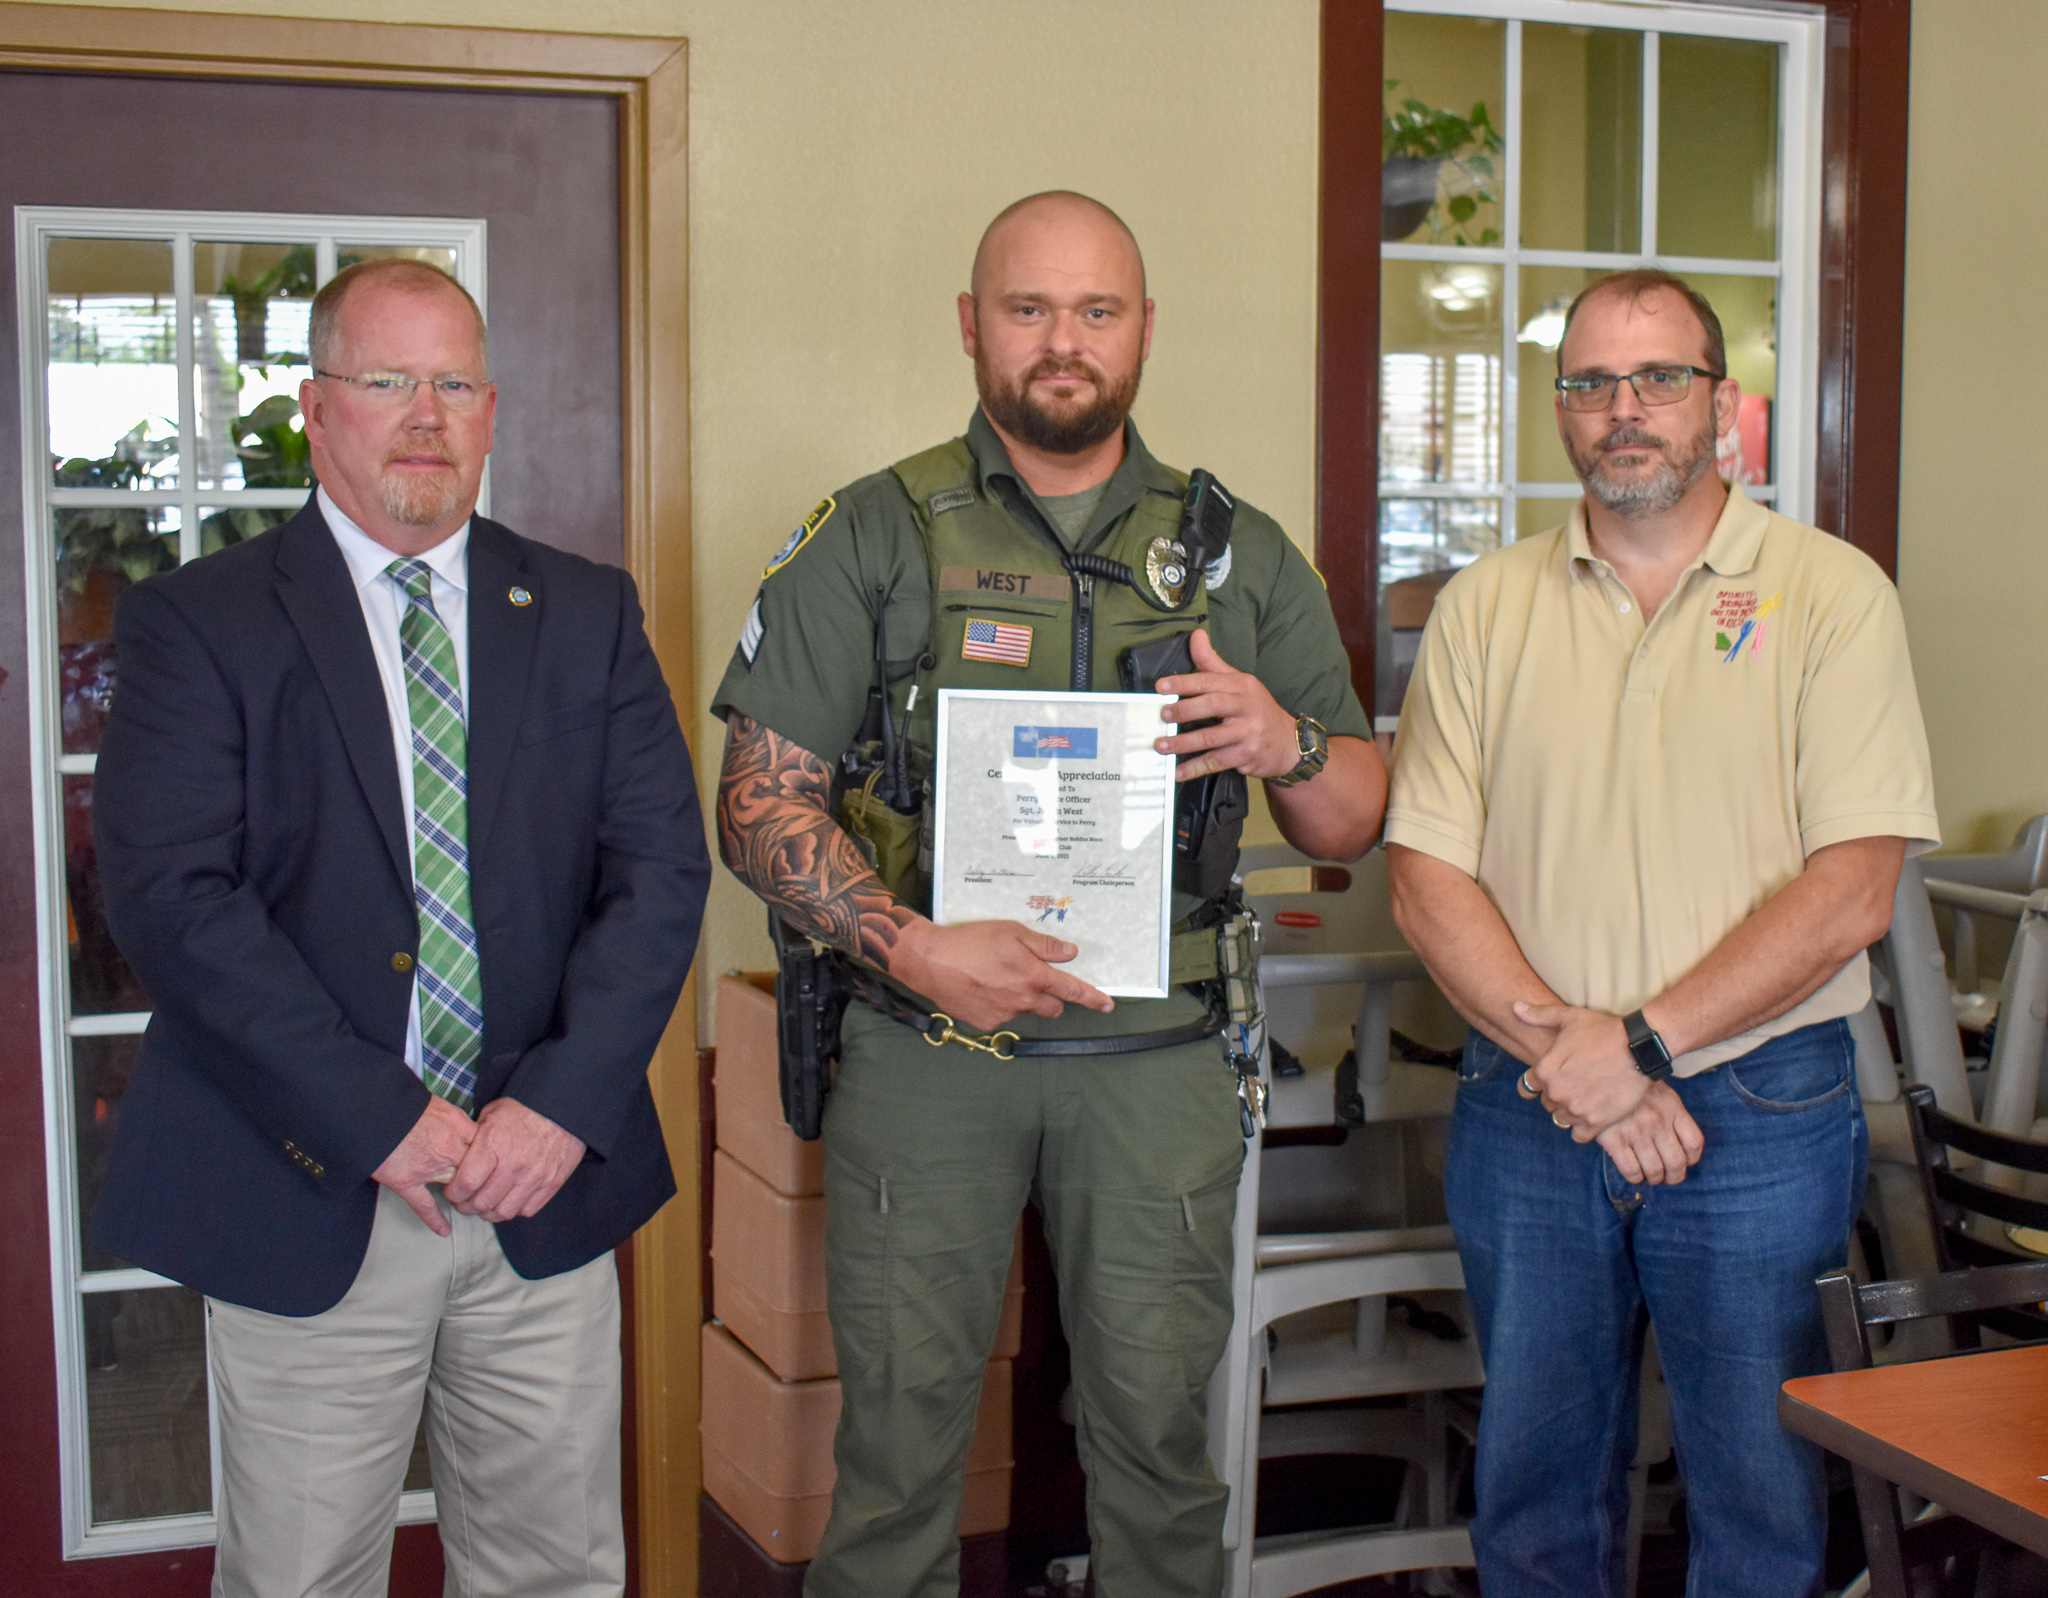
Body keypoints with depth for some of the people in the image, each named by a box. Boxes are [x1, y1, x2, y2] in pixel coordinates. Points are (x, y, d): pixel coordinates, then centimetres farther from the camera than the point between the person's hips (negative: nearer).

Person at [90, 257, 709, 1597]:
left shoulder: (590, 616, 8)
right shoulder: (197, 622, -1)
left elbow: (662, 867, 1)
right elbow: (171, 895, -12)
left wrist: (565, 1098, -12)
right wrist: (379, 1118, -17)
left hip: (548, 1185, 3)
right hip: (307, 1196, -2)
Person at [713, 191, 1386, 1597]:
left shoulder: (1241, 554, 9)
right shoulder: (873, 536, 2)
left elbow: (1355, 825, 10)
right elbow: (761, 804, -4)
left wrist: (1289, 745, -12)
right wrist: (911, 947, -18)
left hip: (1157, 1050, 2)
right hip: (924, 1046, -1)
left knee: (1157, 1423, 8)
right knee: (901, 1428, 5)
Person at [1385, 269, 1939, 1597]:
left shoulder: (1832, 594, -2)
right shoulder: (1485, 607, 5)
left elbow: (1852, 891, -10)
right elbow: (1427, 878, 0)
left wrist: (1642, 1044, -16)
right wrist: (1562, 1045, -13)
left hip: (1761, 1110, -2)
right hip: (1527, 1109, 2)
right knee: (1534, 1487, 14)